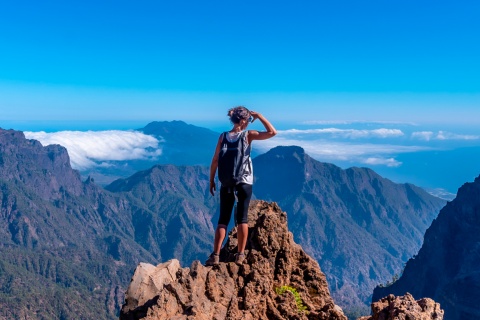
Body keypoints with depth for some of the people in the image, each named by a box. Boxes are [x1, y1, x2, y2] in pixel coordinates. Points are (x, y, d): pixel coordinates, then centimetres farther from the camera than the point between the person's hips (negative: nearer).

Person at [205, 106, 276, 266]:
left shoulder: (223, 136, 1)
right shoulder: (248, 135, -7)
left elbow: (215, 160, 2)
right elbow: (272, 132, -10)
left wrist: (211, 180, 11)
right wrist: (259, 116, -4)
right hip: (245, 182, -2)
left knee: (223, 219, 7)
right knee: (242, 218, 7)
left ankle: (215, 255, 2)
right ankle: (240, 255, 9)